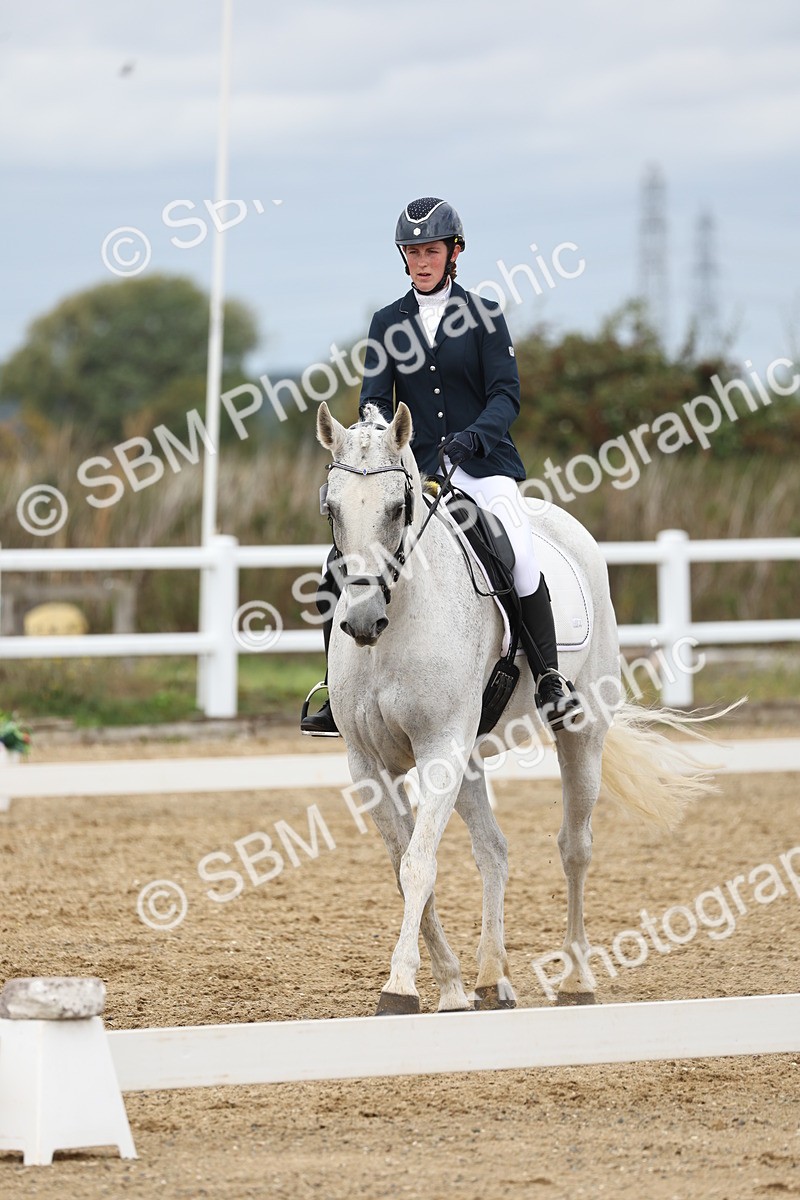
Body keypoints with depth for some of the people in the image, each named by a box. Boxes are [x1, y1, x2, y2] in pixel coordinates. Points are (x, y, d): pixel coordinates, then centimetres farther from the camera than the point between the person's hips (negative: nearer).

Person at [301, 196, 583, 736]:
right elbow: (376, 398, 4)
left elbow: (506, 393, -4)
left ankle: (549, 681, -20)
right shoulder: (388, 322, 12)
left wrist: (476, 434, -23)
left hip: (481, 464, -3)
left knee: (520, 551, -29)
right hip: (414, 468, 3)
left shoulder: (484, 315, 4)